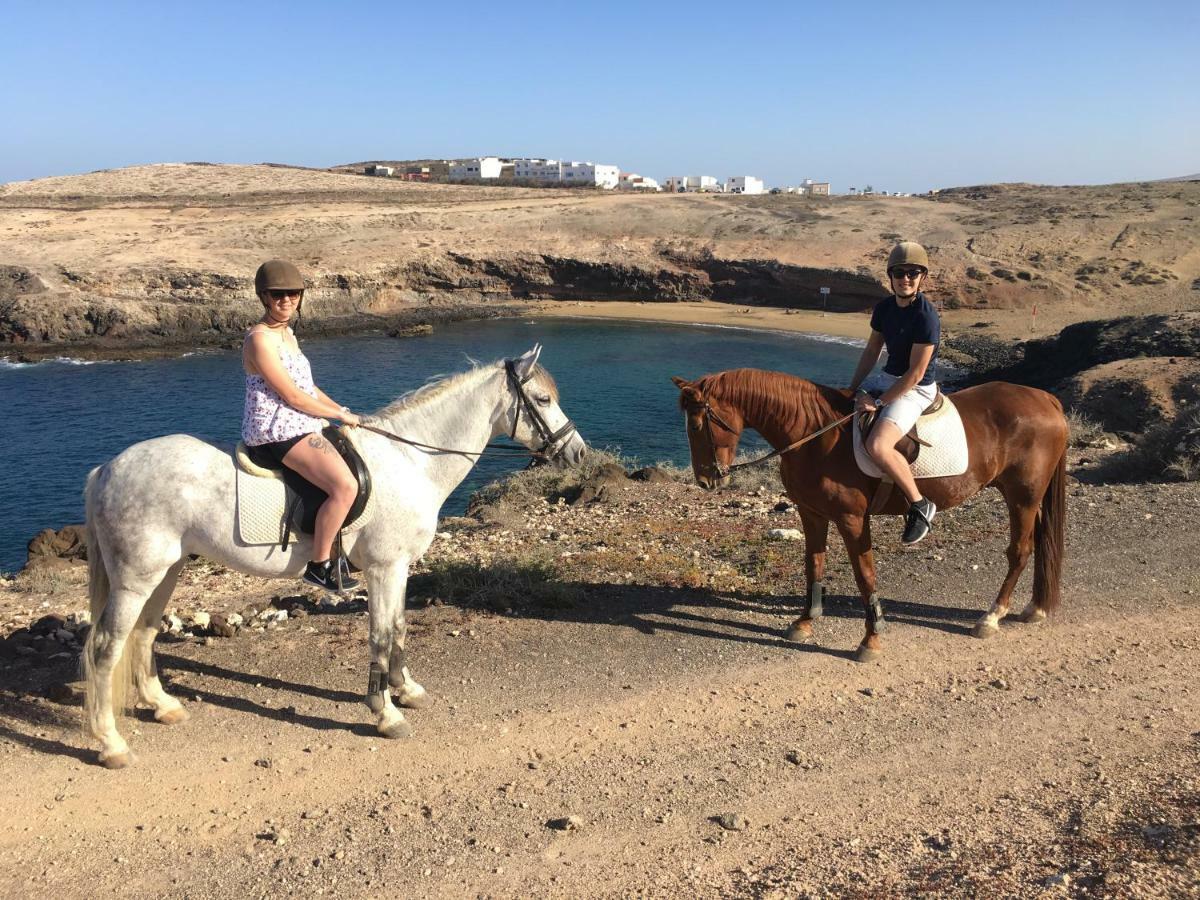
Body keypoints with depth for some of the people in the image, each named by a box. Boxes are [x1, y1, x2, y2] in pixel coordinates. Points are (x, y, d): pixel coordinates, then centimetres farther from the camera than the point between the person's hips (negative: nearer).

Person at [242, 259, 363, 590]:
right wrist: (340, 415, -7)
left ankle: (333, 549, 27)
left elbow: (307, 386, 20)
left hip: (298, 427, 11)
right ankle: (319, 565, -10)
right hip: (276, 433, -11)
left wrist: (343, 412, 10)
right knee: (345, 486, -25)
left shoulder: (287, 333, 14)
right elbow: (292, 396, -17)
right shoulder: (260, 339, -16)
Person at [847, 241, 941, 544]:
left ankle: (920, 505, -11)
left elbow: (915, 374, -22)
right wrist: (852, 389, 6)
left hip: (915, 390, -9)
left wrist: (878, 402, -20)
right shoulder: (884, 308, 3)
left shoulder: (926, 317, -22)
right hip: (887, 378, 9)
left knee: (877, 445, -30)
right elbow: (872, 351, 13)